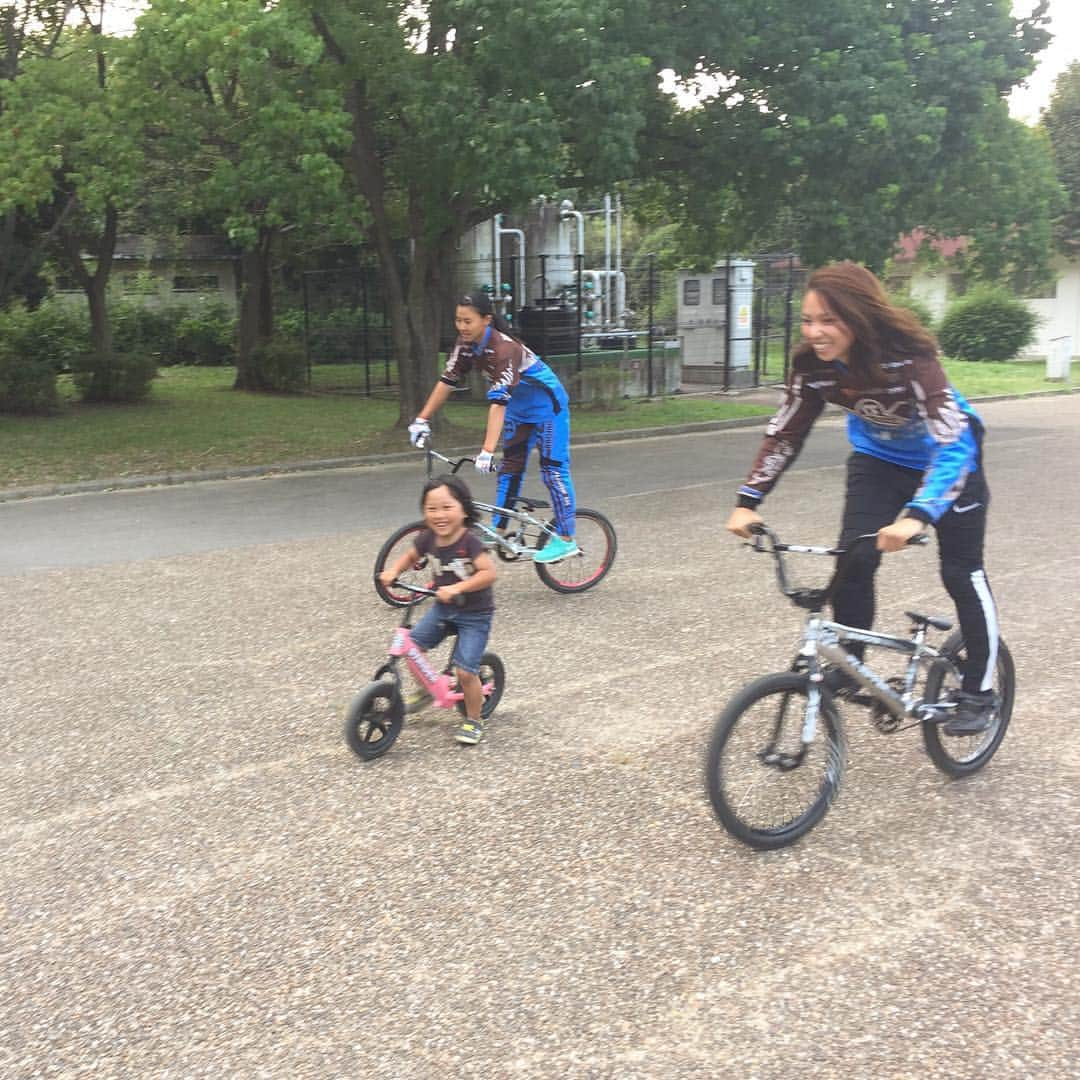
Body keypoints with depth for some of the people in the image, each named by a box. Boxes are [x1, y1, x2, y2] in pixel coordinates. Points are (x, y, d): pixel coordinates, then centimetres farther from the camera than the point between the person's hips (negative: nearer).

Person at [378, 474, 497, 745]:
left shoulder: (469, 542, -23)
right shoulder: (428, 539, -5)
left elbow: (489, 573, -30)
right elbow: (410, 556, 13)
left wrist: (457, 588, -38)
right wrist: (393, 571, -6)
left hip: (474, 613, -6)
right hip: (442, 608, 6)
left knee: (465, 671, -11)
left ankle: (474, 721, 13)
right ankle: (426, 689, 20)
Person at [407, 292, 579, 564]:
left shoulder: (503, 348, -34)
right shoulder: (466, 344, -11)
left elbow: (498, 401, -41)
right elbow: (447, 380, -4)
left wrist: (487, 451, -46)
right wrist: (422, 419, -7)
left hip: (547, 405, -8)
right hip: (519, 409, 8)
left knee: (553, 470, -8)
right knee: (510, 467, 9)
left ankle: (565, 539, -2)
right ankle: (499, 531, 15)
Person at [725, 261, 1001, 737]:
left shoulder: (909, 356, -37)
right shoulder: (812, 364, -24)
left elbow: (952, 443, -44)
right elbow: (784, 433, -15)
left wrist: (915, 516, -57)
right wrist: (748, 501, -27)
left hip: (944, 457, -4)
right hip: (878, 458, 4)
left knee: (962, 574, -1)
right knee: (853, 559, -12)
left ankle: (979, 692, 15)